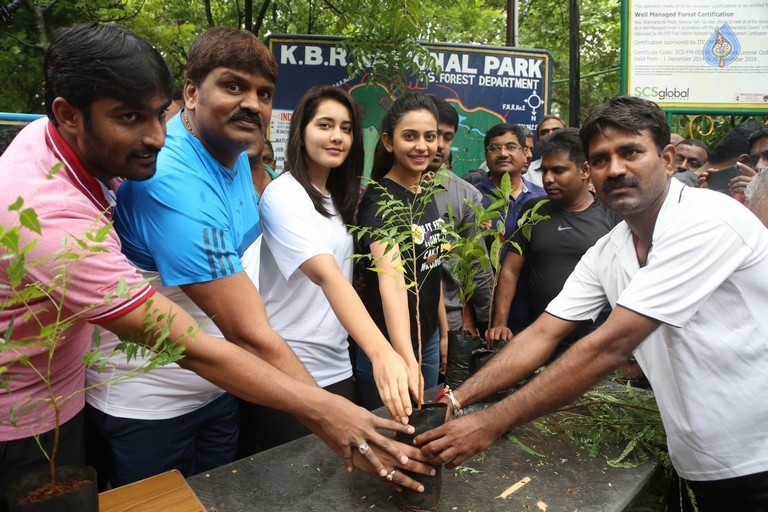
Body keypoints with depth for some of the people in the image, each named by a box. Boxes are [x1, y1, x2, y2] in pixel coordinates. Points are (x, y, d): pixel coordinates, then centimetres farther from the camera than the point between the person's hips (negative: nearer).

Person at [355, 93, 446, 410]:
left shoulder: (426, 196, 4)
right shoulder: (379, 199, -22)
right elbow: (391, 279, -37)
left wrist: (443, 331, 14)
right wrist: (407, 361, -49)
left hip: (428, 338, 8)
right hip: (389, 346, -8)